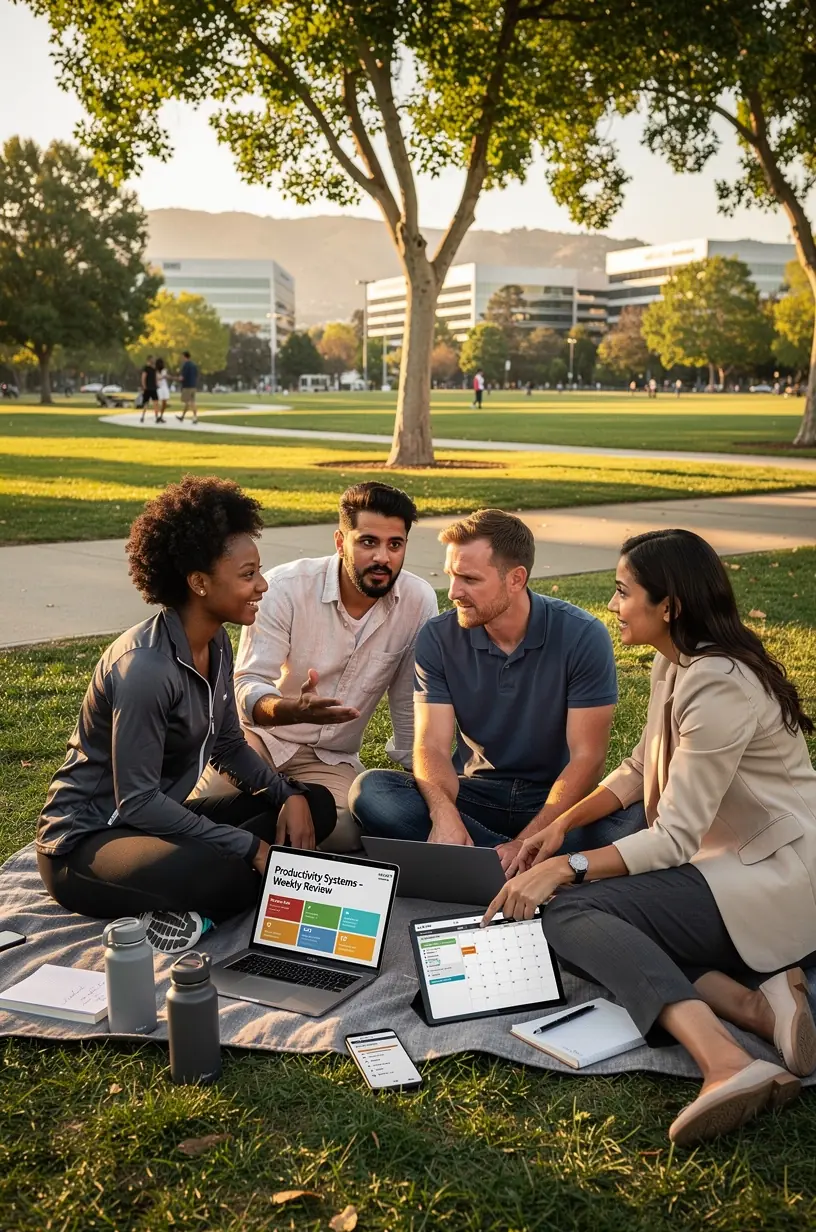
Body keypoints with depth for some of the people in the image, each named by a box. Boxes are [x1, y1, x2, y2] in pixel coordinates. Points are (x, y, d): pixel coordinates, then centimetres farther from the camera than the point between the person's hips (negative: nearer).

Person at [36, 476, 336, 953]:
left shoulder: (216, 642, 1)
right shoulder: (146, 667, -26)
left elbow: (229, 745, 12)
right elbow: (136, 802, -25)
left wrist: (290, 794, -6)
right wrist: (251, 847, -23)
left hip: (161, 816, 10)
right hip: (88, 841, -10)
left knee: (316, 805, -2)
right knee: (224, 875, -40)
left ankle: (184, 909, -8)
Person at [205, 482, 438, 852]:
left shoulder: (420, 602, -10)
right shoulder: (284, 587, -18)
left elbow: (408, 701, 1)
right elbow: (247, 686, -21)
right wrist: (291, 710, -43)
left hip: (333, 759, 3)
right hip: (261, 734, -3)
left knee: (345, 835, -26)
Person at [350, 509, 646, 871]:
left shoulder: (583, 636, -12)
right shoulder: (438, 638, -4)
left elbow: (587, 756, -14)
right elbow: (432, 746, -10)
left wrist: (524, 844, -26)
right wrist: (444, 813, -33)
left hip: (556, 800, -3)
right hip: (474, 796, 3)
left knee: (635, 820, -33)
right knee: (371, 790, -25)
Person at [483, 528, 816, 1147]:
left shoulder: (720, 685, -23)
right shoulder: (674, 664, 8)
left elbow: (675, 838, -23)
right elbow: (642, 768, 17)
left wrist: (565, 869, -23)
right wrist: (562, 825, 5)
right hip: (731, 861, 10)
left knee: (569, 912, -20)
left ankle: (725, 1063, -36)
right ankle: (758, 1004, -16)